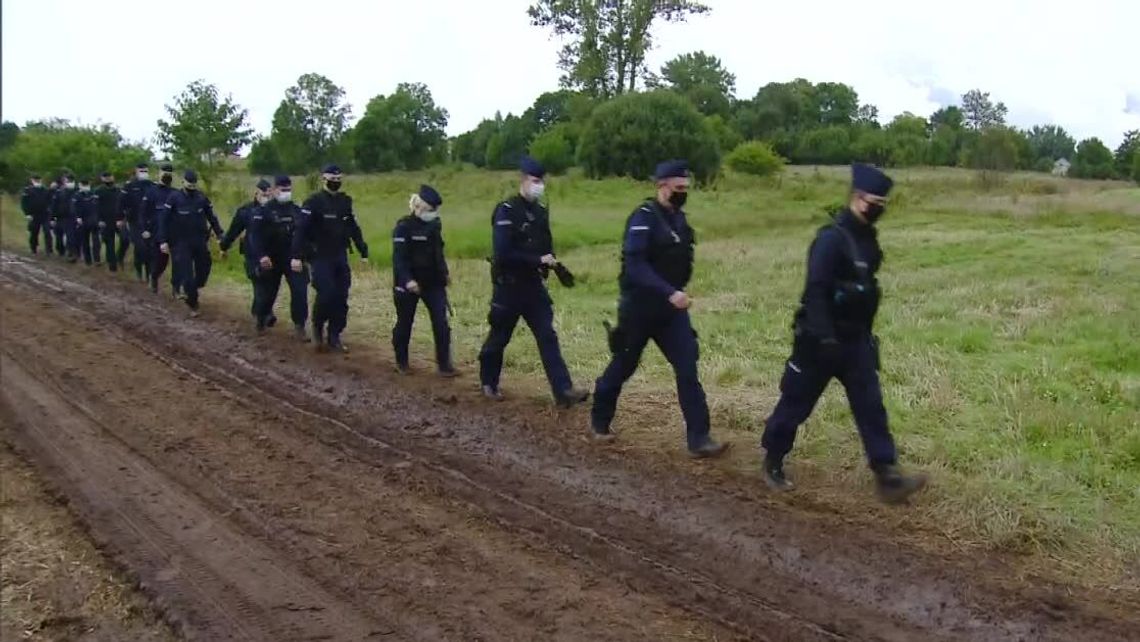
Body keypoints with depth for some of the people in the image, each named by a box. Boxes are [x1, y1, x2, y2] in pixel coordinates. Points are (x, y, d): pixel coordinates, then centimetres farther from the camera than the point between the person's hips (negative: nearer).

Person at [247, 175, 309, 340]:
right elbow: (255, 235, -16)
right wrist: (261, 255, -27)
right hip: (271, 260, -2)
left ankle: (299, 326, -6)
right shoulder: (263, 211, -8)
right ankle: (261, 321, 35)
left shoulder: (297, 210, 6)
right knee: (266, 293, 10)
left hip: (293, 258, 2)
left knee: (300, 291, -12)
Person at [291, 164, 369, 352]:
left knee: (341, 298, 3)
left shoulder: (345, 201, 9)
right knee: (327, 294, -16)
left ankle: (334, 337, 13)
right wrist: (297, 256, -23)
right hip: (321, 257, -5)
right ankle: (317, 326, 11)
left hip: (341, 257, 5)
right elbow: (300, 230, -15)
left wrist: (363, 252, 12)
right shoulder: (314, 202, -9)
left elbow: (354, 229, 16)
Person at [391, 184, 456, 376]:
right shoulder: (404, 227, -14)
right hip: (409, 283, -5)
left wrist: (444, 273, 16)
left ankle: (444, 364, -1)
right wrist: (407, 280, -33)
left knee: (441, 323, -4)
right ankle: (401, 362, 27)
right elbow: (399, 257, -22)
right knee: (405, 324, 9)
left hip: (433, 282, 5)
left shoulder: (435, 225, 5)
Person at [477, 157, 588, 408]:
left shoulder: (541, 212, 7)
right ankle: (488, 383, 29)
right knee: (499, 338, 9)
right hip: (509, 286, -6)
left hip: (534, 285, 6)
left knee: (548, 337, -2)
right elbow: (503, 254, -23)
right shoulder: (506, 211, -15)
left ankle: (563, 391, -7)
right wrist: (538, 260, -22)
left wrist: (553, 262, -5)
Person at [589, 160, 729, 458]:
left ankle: (699, 439, -4)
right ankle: (600, 419, 34)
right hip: (640, 307, -6)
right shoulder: (644, 218, -17)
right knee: (624, 365, 10)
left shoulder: (678, 217, 7)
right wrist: (669, 293, -34)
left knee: (688, 368, -5)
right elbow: (634, 265, -27)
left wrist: (676, 293, 14)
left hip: (671, 307, 6)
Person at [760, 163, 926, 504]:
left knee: (870, 405, 2)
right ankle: (772, 462, 24)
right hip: (823, 340, -8)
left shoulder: (867, 238, 8)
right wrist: (824, 339, -30)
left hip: (856, 339, 8)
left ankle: (887, 478, 2)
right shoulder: (831, 238, -19)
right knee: (796, 402, 6)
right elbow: (815, 292, -25)